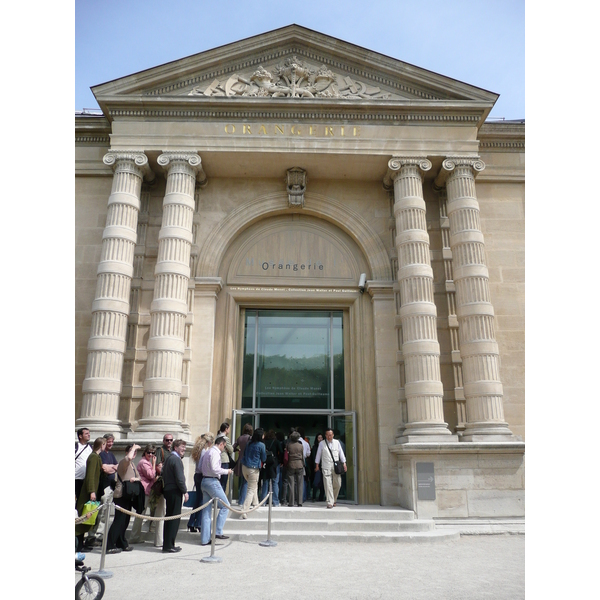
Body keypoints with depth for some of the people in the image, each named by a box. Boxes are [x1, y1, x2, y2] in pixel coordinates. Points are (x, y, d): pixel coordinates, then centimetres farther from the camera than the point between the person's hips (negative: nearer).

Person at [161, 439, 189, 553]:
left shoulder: (168, 458, 16)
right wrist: (185, 491, -10)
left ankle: (167, 544, 21)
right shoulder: (176, 459, -14)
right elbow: (180, 478, -18)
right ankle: (169, 545, -1)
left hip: (168, 490, 10)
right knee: (174, 518, -4)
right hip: (175, 491, -10)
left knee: (169, 517, 15)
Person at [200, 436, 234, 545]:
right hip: (212, 481, -9)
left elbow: (200, 467, 18)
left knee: (206, 510, 10)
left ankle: (205, 539, 13)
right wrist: (226, 471, -8)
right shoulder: (215, 452, -12)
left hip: (204, 481, 9)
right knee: (225, 506, 0)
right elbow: (215, 469, -21)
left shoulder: (207, 452, 17)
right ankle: (218, 532, -2)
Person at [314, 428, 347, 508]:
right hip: (326, 468, -2)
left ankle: (334, 500, 28)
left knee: (337, 484, 5)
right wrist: (317, 465, 12)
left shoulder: (337, 442, 8)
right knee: (328, 485, -9)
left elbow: (341, 453, 12)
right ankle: (330, 502, -5)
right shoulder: (322, 443, 4)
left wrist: (344, 463, 7)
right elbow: (318, 454, 11)